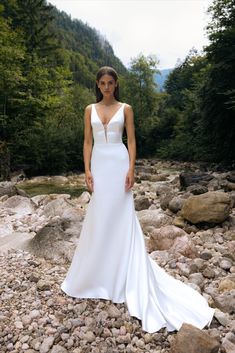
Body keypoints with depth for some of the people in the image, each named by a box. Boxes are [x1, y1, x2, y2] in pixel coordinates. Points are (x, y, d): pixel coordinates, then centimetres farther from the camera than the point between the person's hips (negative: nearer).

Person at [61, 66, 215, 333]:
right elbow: (87, 142, 8)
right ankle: (96, 273, 25)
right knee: (99, 217, 5)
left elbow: (132, 141, 1)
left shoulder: (126, 108, 5)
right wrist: (87, 170, -3)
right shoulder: (90, 110, 11)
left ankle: (123, 276, 16)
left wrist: (131, 170, -10)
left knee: (121, 216, -1)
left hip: (119, 163, -2)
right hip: (99, 164, 2)